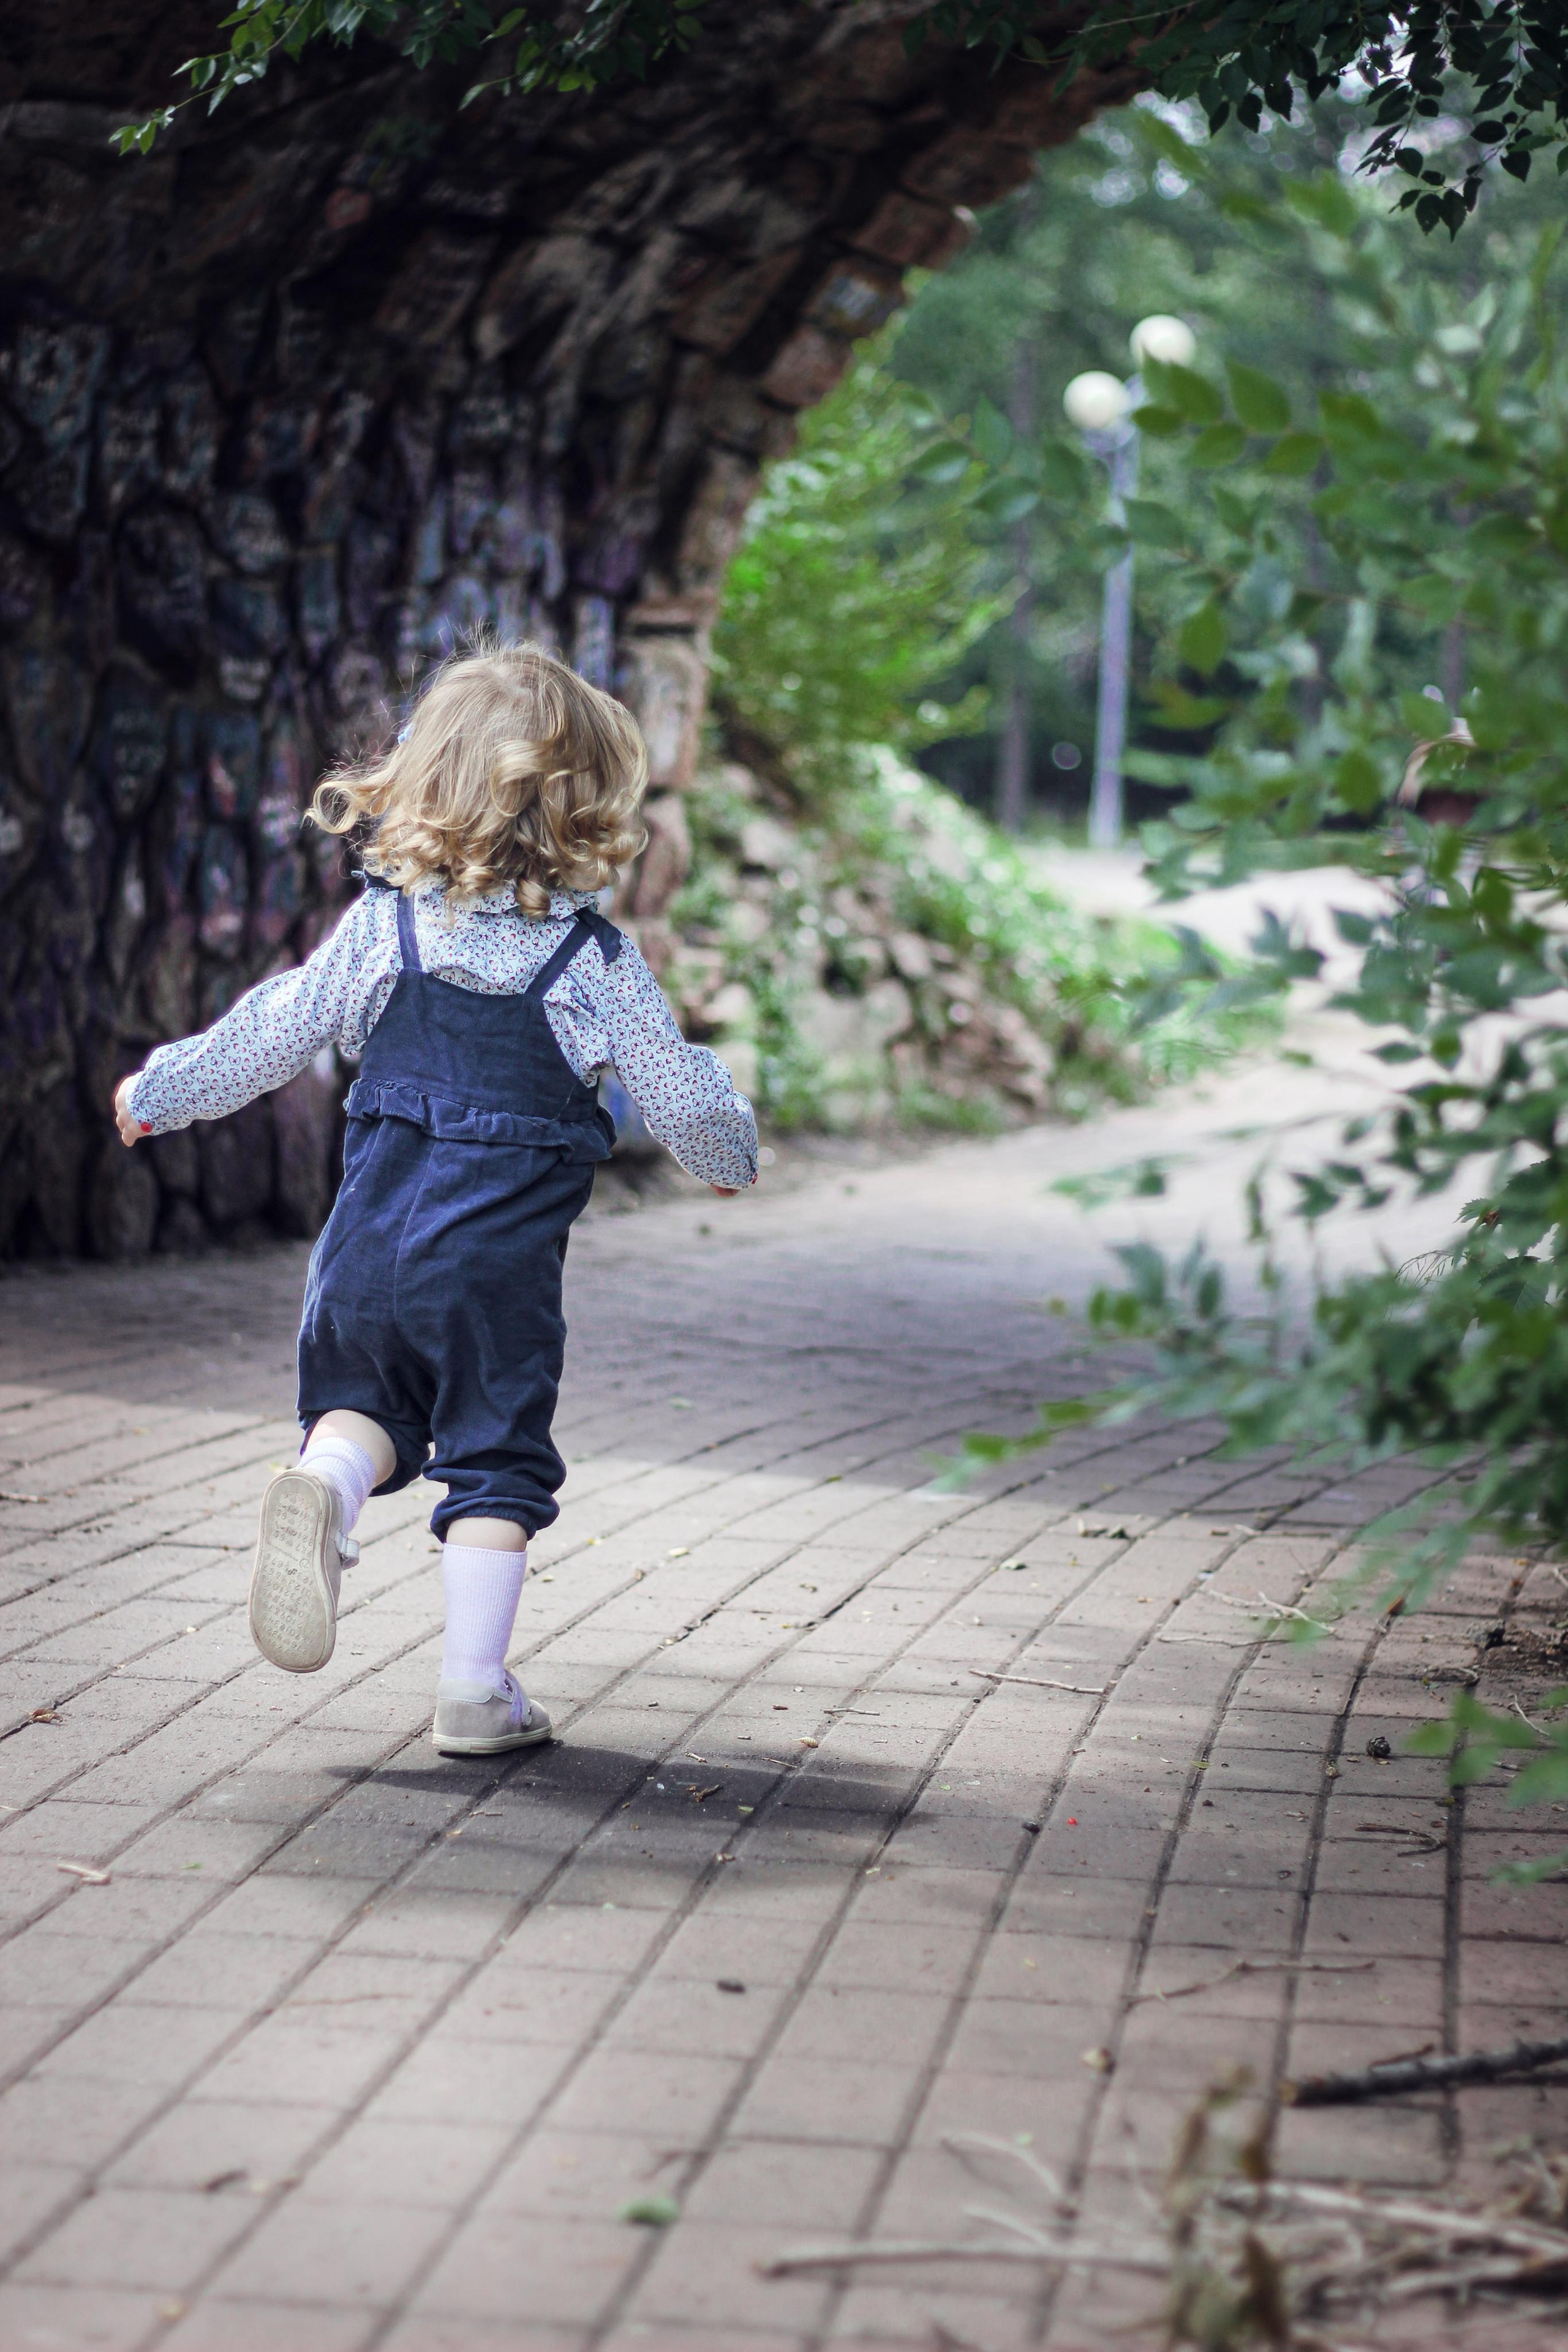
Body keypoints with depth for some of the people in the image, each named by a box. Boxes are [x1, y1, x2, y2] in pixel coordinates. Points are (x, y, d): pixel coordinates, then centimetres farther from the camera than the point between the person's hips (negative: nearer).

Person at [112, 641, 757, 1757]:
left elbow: (270, 1036, 6)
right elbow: (682, 1093, 1)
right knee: (497, 1457, 9)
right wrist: (731, 1151, 24)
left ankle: (324, 1486, -14)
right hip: (501, 1262, -2)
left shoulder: (383, 927, 1)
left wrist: (157, 1091, 23)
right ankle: (476, 1685, 7)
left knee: (364, 1406, 20)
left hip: (369, 1244, 2)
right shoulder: (595, 961, -6)